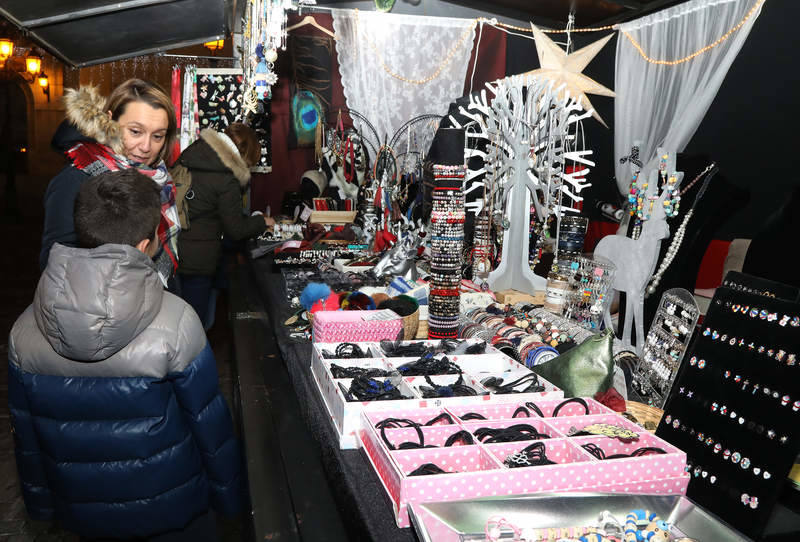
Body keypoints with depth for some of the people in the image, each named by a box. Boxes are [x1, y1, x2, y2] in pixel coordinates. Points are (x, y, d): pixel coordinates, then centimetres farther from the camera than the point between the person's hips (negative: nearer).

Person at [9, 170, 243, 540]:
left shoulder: (24, 332, -14)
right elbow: (209, 422, -17)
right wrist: (228, 495, -1)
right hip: (171, 510, -3)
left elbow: (26, 435, -1)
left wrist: (41, 505, 15)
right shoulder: (176, 322, -26)